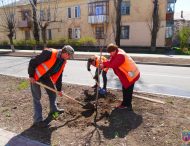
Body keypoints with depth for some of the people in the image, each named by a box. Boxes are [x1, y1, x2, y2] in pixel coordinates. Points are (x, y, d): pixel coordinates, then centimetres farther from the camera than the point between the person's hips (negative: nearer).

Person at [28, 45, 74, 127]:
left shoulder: (63, 61, -5)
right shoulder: (49, 53, -30)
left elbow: (58, 75, 5)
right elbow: (33, 62, -24)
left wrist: (59, 89, 8)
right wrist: (31, 76, -21)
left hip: (46, 77, 8)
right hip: (36, 76, -7)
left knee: (52, 92, 15)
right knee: (37, 98, -4)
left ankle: (54, 109, 38)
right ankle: (38, 120, 5)